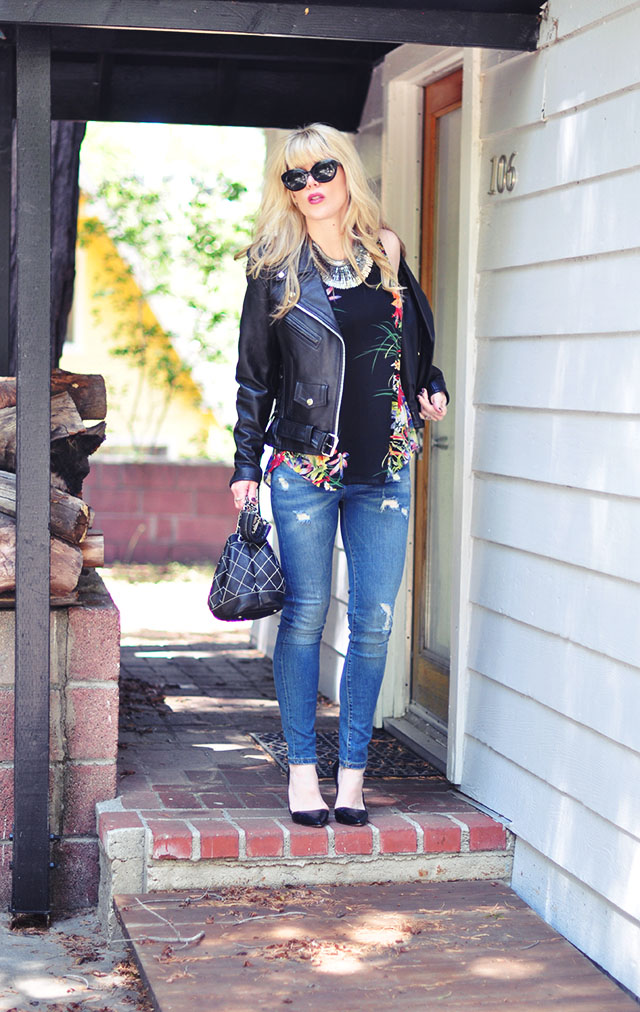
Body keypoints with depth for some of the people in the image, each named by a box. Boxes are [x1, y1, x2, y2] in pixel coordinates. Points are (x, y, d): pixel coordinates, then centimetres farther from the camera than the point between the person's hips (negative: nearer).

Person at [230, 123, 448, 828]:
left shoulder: (387, 256, 9)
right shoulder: (275, 271, 2)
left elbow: (416, 345, 23)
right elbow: (254, 377, 5)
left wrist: (431, 389, 4)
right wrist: (246, 466, 2)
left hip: (385, 469, 2)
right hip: (304, 470, -2)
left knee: (373, 622, 1)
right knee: (307, 614, -1)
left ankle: (352, 770, 10)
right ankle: (302, 768, 9)